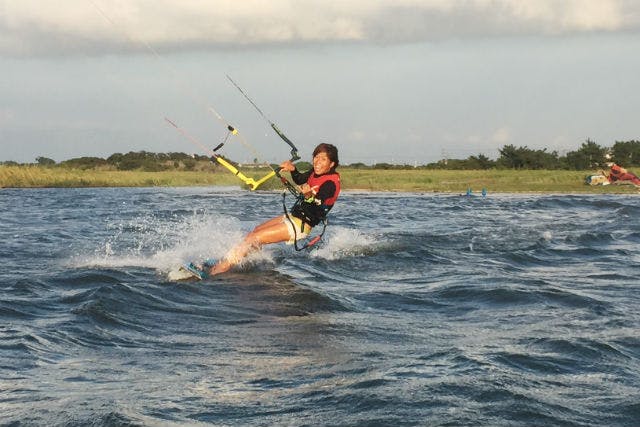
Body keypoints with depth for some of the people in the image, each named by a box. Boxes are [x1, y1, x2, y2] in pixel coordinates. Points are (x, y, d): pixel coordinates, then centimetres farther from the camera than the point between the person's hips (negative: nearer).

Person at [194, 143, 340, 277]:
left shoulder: (330, 184, -21)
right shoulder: (316, 172, 4)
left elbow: (314, 210, -31)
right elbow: (300, 180, 25)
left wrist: (309, 196, -51)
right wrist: (293, 169, 4)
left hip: (300, 226, -9)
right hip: (292, 216, 9)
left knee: (253, 238, -13)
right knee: (251, 234, 2)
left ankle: (215, 270, -12)